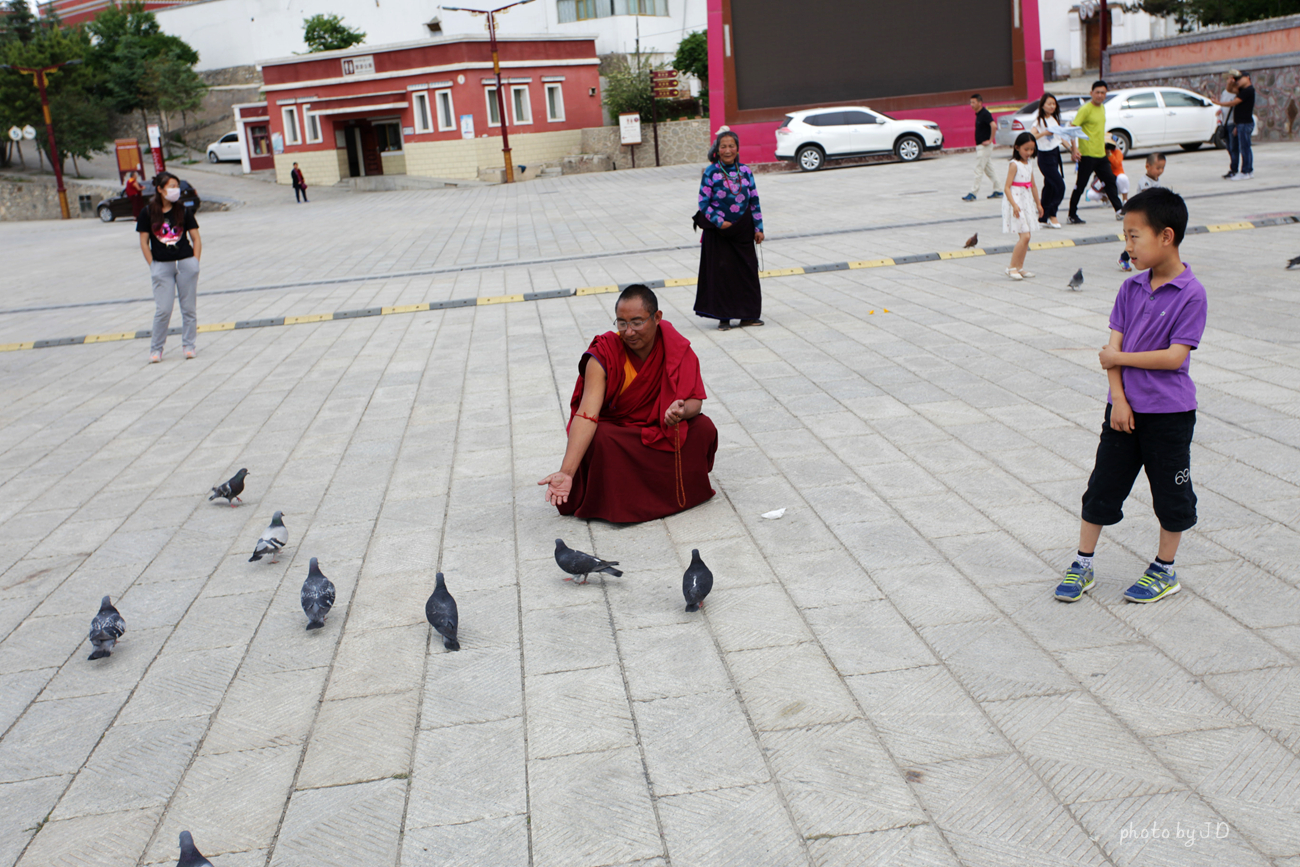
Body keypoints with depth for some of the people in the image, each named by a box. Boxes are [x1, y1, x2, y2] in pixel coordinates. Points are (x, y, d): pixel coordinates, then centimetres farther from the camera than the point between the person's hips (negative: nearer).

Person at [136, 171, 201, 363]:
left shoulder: (183, 211, 4)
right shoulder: (148, 213, 0)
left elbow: (196, 239, 7)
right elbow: (144, 242, 3)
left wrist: (195, 262, -2)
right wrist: (153, 265, -3)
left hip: (186, 263, 1)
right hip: (162, 266, -1)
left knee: (189, 307, 4)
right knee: (163, 309, -4)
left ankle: (188, 345, 16)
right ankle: (156, 349, 9)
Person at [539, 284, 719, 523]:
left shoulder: (677, 348, -14)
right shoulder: (603, 356, -23)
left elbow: (695, 400, -13)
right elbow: (587, 415, -32)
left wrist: (682, 410, -41)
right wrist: (566, 472, -43)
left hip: (661, 428, 3)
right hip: (616, 430, -3)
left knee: (704, 427, -22)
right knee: (600, 439, -35)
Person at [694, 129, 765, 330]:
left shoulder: (745, 171, 4)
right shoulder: (711, 172, -6)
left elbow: (754, 201, 8)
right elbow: (704, 203, -6)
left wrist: (758, 228, 5)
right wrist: (719, 222, -15)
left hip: (743, 231, 3)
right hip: (719, 232, -3)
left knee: (747, 271, 6)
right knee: (720, 272, -1)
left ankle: (747, 315, 17)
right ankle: (723, 317, 8)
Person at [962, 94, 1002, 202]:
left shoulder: (985, 114, -15)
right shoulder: (978, 114, 14)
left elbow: (993, 126, -28)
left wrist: (990, 140, -23)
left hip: (984, 146, -10)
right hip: (980, 146, 10)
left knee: (978, 169, -8)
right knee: (989, 169, 13)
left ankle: (973, 193, -6)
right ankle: (998, 191, 18)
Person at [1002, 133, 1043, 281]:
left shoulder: (1030, 163, 11)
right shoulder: (1014, 164, -12)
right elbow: (1007, 187, -18)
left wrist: (1038, 204, 23)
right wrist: (1014, 205, -27)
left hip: (1027, 201, 8)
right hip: (1016, 201, -8)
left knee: (1025, 237, 8)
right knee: (1024, 236, -13)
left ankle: (1020, 267, 15)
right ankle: (1012, 268, -6)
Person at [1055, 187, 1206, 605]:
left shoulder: (1191, 293, -14)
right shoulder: (1132, 288, 2)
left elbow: (1175, 356, -19)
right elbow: (1114, 344, -1)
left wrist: (1120, 358, -13)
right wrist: (1119, 400, -11)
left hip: (1170, 413, -5)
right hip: (1126, 408, 5)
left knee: (1171, 492, 10)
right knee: (1102, 487, 9)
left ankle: (1164, 570, 27)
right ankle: (1082, 566, 20)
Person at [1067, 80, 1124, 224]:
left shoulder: (1102, 108, 13)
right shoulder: (1085, 109, -12)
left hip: (1100, 154, 8)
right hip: (1087, 154, -8)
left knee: (1110, 181, 11)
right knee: (1081, 185, -2)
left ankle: (1119, 211, 17)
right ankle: (1072, 215, 6)